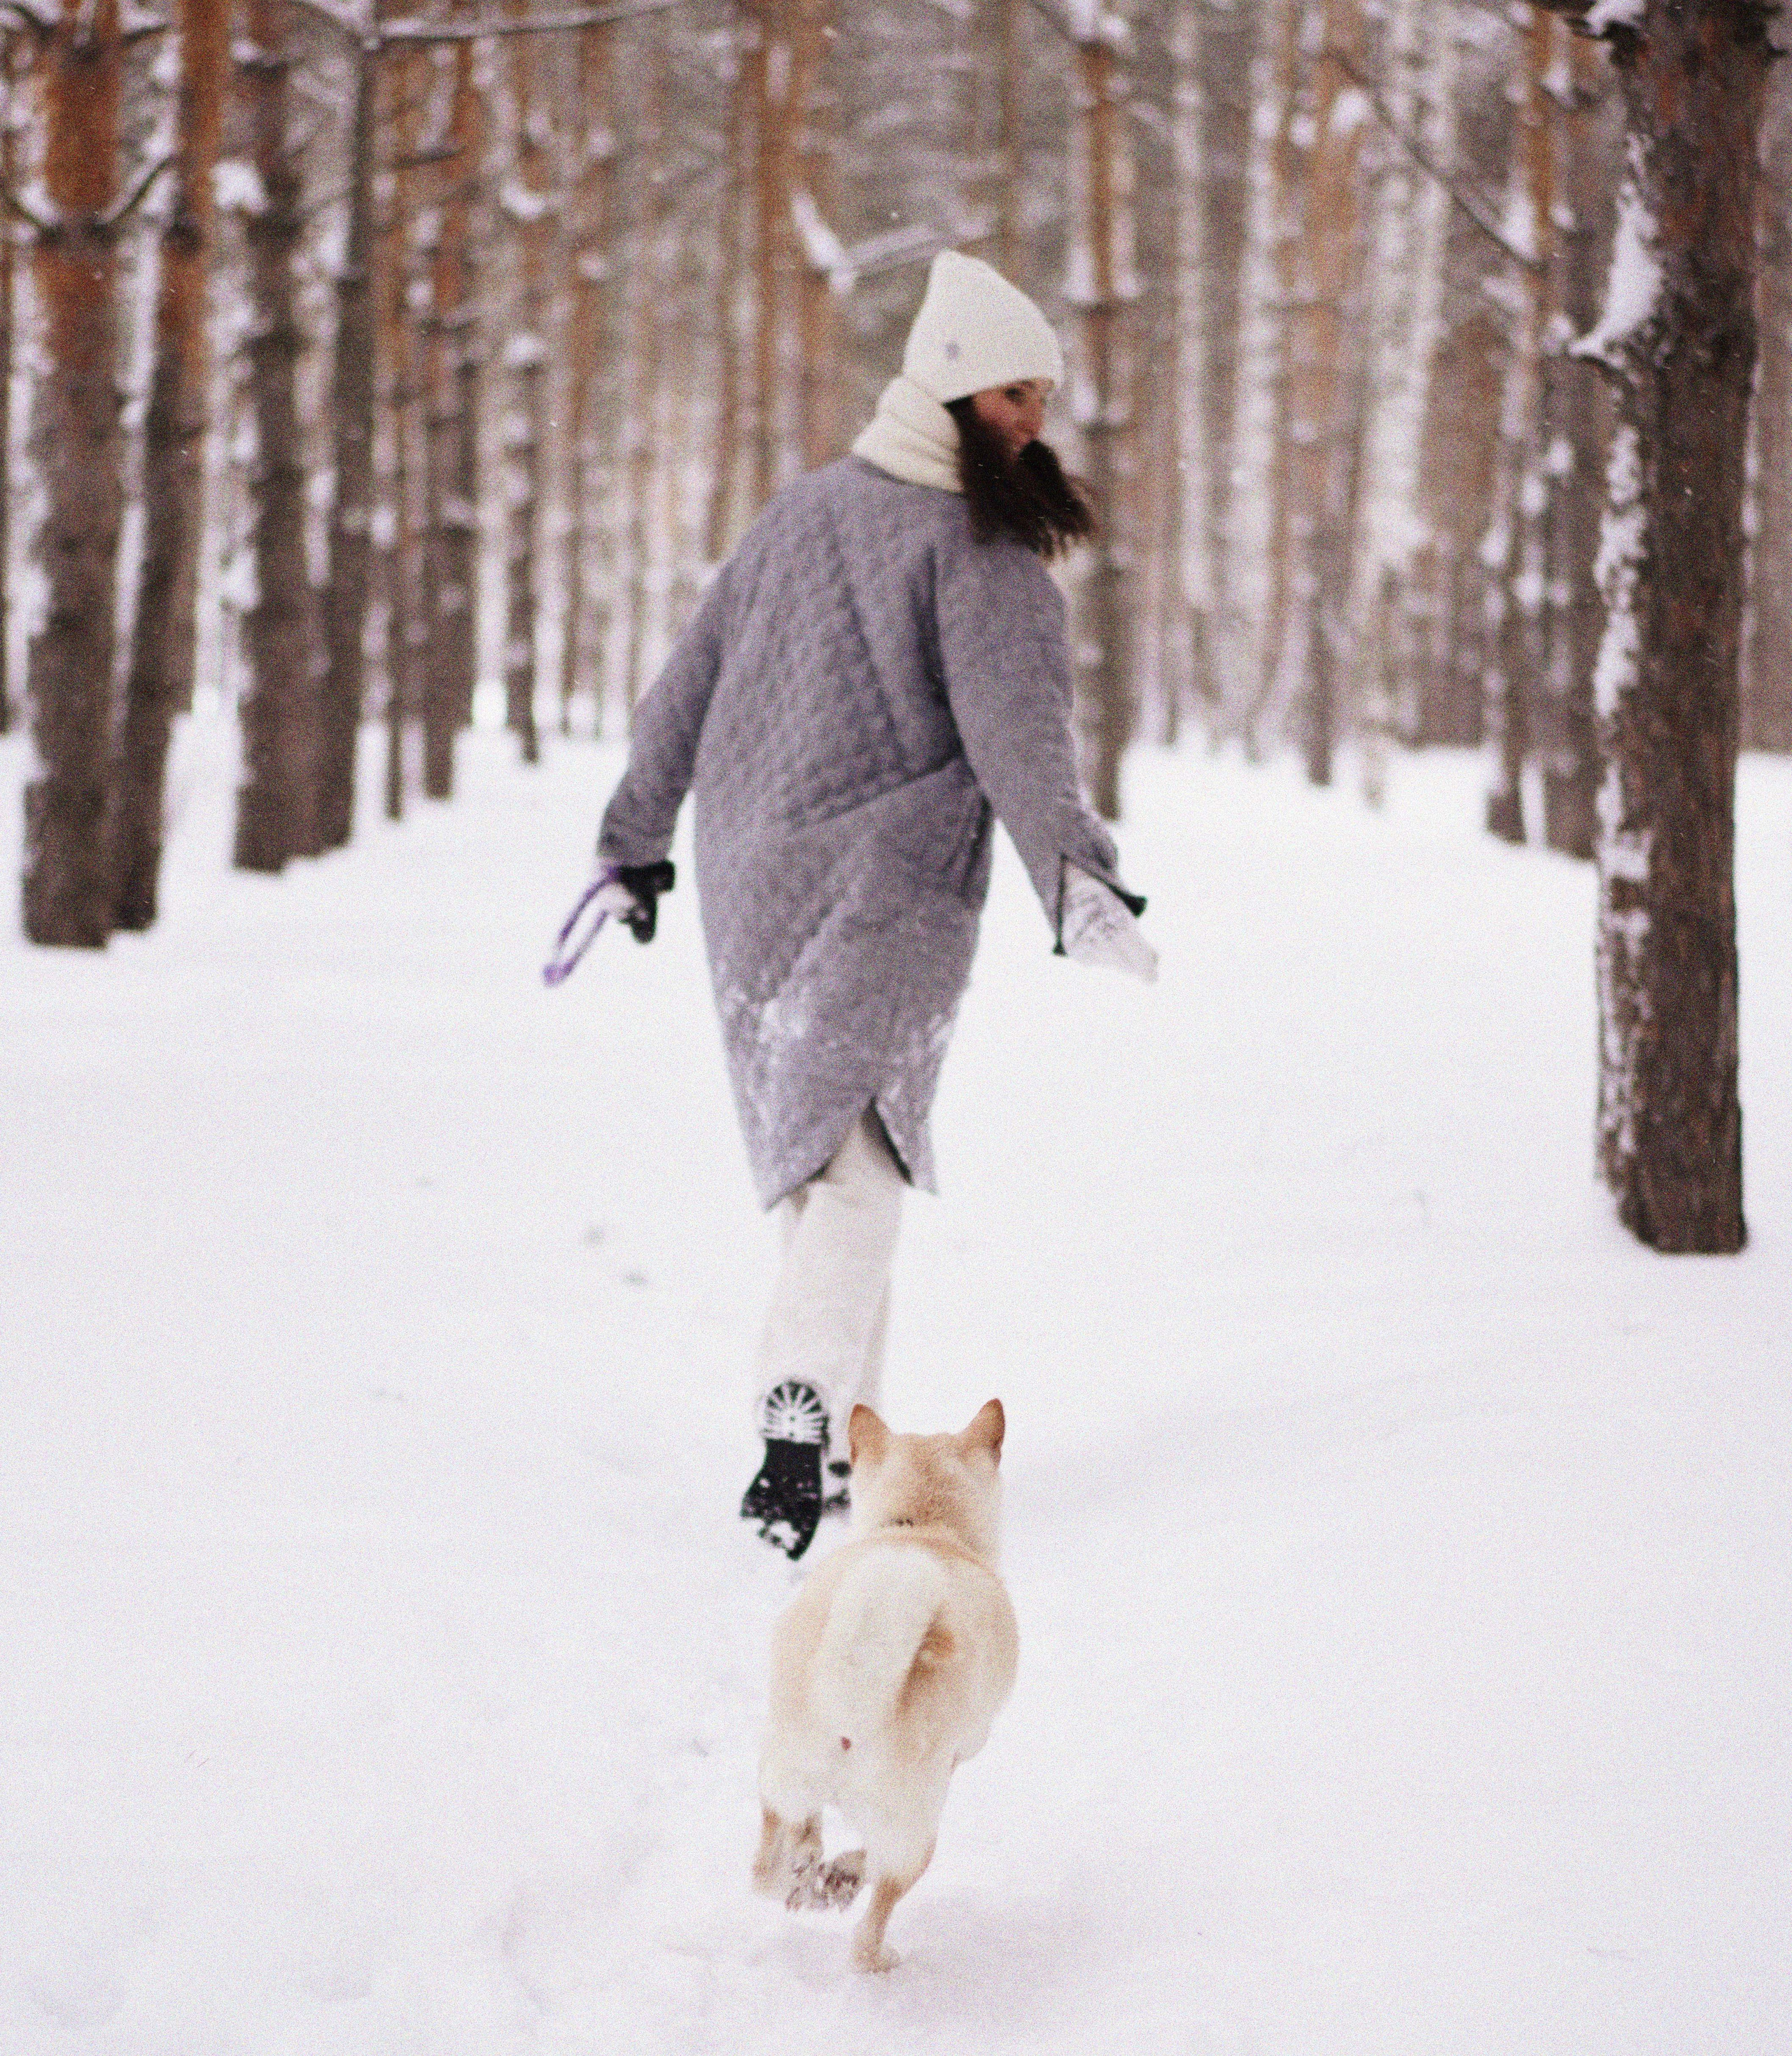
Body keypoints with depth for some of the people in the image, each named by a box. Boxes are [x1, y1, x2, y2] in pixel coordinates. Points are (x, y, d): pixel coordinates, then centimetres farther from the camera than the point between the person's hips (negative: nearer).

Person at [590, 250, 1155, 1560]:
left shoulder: (800, 513, 14)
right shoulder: (979, 548, -8)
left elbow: (689, 685, 18)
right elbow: (1015, 731, -21)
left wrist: (635, 845, 24)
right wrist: (1076, 878, -28)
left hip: (751, 885, 7)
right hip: (890, 890, -7)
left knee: (818, 1162, 14)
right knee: (858, 1170, -9)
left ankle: (842, 1447, 17)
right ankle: (805, 1431, -24)